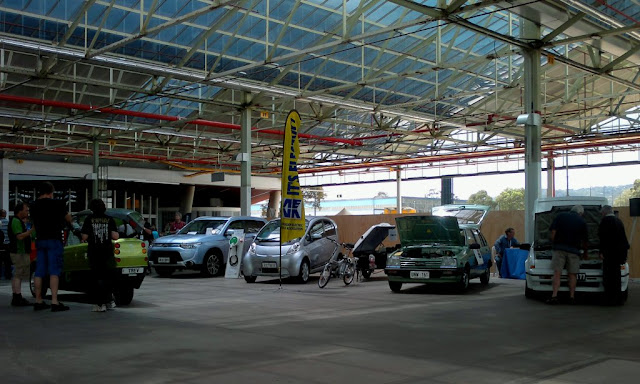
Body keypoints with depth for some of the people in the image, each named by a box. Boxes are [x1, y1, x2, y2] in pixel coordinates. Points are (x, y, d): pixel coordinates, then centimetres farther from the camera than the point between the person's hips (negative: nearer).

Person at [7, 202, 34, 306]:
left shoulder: (19, 221, 20)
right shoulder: (15, 221, -13)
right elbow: (20, 236, -24)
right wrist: (31, 230, -25)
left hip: (21, 252, 11)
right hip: (19, 252, -11)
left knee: (17, 276, 11)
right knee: (18, 275, -11)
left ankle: (17, 298, 15)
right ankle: (17, 299, -12)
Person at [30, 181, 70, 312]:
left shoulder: (34, 206, 8)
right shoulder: (56, 204, -7)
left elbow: (35, 224, 14)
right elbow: (67, 217, 9)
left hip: (40, 240, 6)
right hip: (54, 240, -6)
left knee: (39, 272, 10)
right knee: (54, 272, -8)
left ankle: (38, 301, 16)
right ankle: (54, 302, -13)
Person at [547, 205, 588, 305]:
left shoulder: (561, 216, 10)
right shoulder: (582, 222, 10)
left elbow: (553, 231, 2)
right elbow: (585, 240, 17)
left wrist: (553, 244, 11)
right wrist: (585, 252, 32)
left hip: (559, 248, 0)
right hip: (574, 250, 0)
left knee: (557, 273, -3)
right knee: (572, 274, 8)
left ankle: (554, 296, -12)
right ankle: (572, 297, 7)